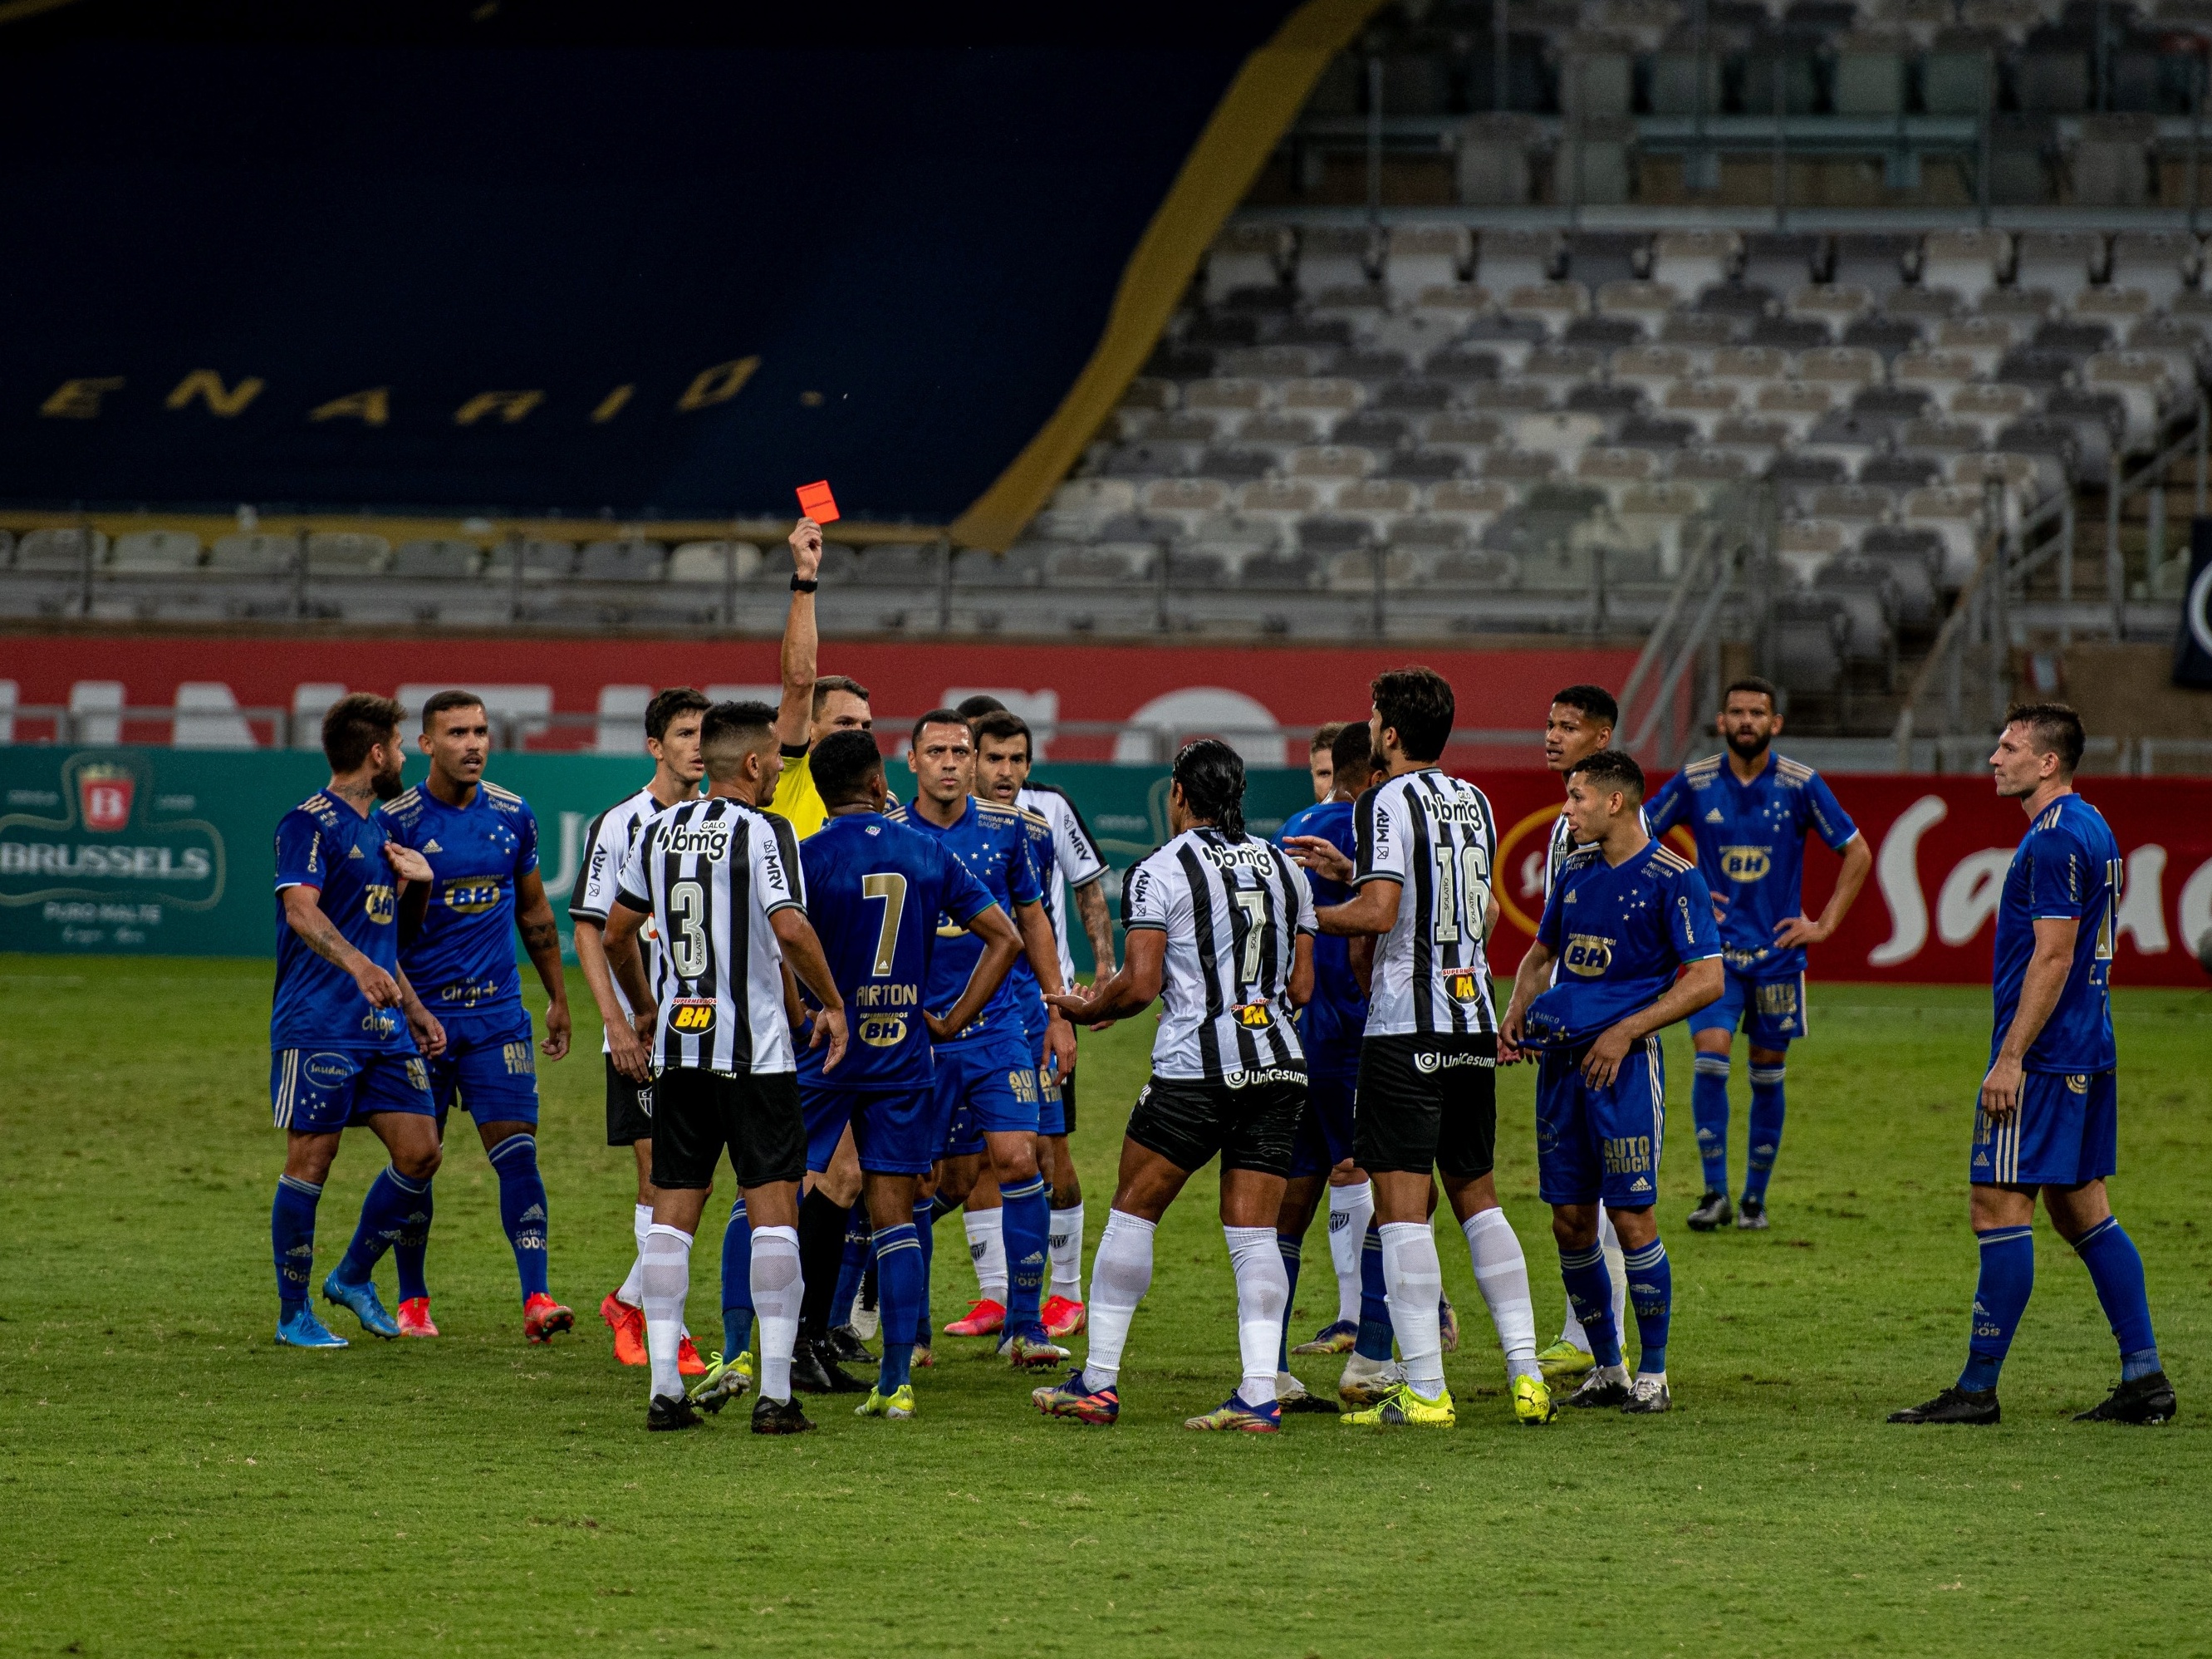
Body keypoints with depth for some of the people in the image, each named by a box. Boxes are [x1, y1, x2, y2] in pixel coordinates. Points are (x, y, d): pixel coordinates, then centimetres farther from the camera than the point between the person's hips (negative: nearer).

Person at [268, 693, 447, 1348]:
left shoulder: (378, 828, 20)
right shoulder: (310, 822, -8)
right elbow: (302, 909, -24)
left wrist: (415, 1011, 25)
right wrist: (358, 965, -39)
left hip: (383, 1026, 8)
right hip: (317, 1024, -8)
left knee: (420, 1152, 1)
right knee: (310, 1161, -4)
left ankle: (353, 1278, 19)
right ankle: (293, 1314, 5)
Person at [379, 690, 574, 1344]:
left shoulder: (512, 817, 6)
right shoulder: (398, 822, -6)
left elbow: (534, 911, 17)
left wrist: (558, 998, 18)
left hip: (499, 1011, 2)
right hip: (422, 1012, -2)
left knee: (517, 1149, -8)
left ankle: (536, 1298, -11)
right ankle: (412, 1301, 18)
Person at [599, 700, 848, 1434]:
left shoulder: (661, 830, 9)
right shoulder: (763, 831, -9)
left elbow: (616, 935, 15)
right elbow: (791, 931, -21)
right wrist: (832, 1004, -7)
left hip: (678, 1046, 6)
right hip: (754, 1050, -5)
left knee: (673, 1210, 7)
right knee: (773, 1207, -2)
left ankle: (664, 1387, 3)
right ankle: (774, 1394, -7)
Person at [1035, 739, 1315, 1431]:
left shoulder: (1160, 872, -5)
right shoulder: (1283, 868, 12)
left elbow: (1140, 985, -11)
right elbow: (1302, 988, 13)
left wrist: (1086, 1009, 9)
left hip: (1196, 1069, -5)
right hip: (1279, 1064, 5)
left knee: (1131, 1212, 9)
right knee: (1252, 1233, 4)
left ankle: (1098, 1382, 10)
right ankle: (1259, 1394, -9)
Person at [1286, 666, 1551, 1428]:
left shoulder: (1389, 800, -9)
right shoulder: (1473, 801, 13)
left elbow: (1379, 911, -19)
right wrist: (1349, 869, 26)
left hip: (1406, 1029, -7)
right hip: (1474, 1021, 7)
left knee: (1402, 1204, -6)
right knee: (1476, 1195, 15)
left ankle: (1424, 1392, -10)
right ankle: (1527, 1375, 9)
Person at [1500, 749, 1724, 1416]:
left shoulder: (1672, 879, -8)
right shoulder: (1577, 868, 13)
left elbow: (1707, 979, -11)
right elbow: (1542, 953, 25)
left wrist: (1625, 1031, -15)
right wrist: (1516, 1015, 7)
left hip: (1623, 1062, -7)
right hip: (1560, 1059, 7)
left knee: (1631, 1217, -7)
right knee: (1570, 1222, 6)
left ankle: (1653, 1373, 3)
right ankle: (1606, 1369, 18)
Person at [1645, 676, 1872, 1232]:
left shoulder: (1801, 784, -4)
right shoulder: (1694, 782, -2)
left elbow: (1857, 853, 5)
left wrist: (1825, 924, 0)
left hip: (1777, 951, 0)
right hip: (1715, 950, 0)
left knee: (1767, 1076, 5)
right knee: (1710, 1057, -15)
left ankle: (1756, 1198, 16)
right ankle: (1715, 1193, -7)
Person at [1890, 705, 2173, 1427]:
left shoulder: (2056, 839, -16)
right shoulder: (2092, 829, 16)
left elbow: (2053, 957, -20)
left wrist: (2010, 1057, -20)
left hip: (2042, 1058, -10)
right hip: (2087, 1055, 10)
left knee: (1999, 1206, -7)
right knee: (2082, 1211, 12)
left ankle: (1978, 1388, -5)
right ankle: (2144, 1377, 10)